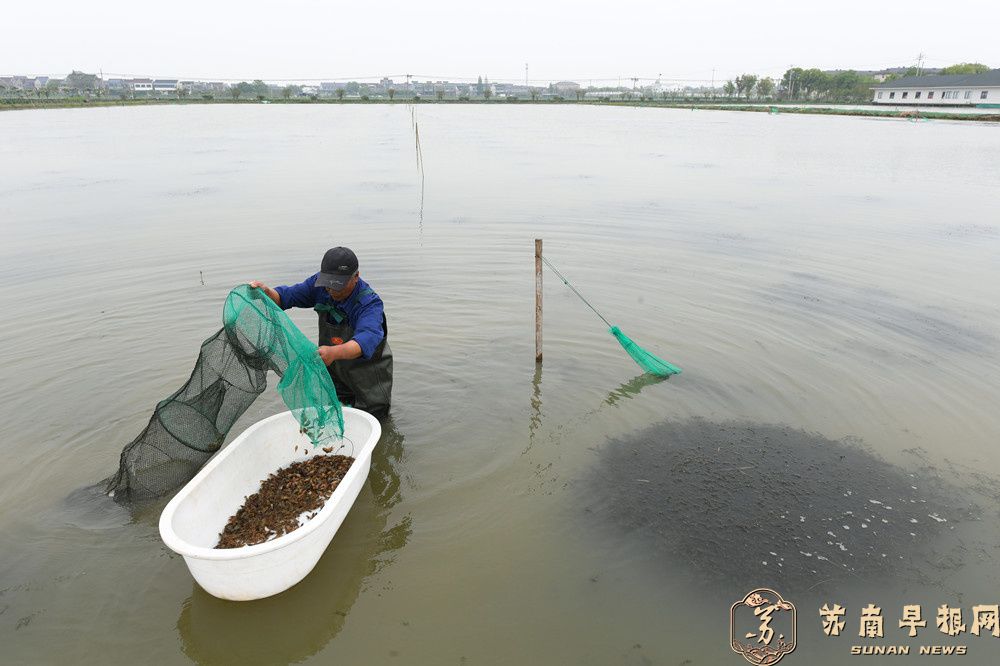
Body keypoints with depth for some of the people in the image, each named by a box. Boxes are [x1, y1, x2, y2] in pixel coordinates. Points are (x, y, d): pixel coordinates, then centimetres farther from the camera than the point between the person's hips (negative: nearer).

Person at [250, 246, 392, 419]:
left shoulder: (370, 303, -32)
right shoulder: (321, 284, -14)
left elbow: (366, 340, -49)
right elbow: (287, 296, -5)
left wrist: (334, 352, -68)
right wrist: (267, 293, -28)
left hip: (368, 377, -5)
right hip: (334, 372, 5)